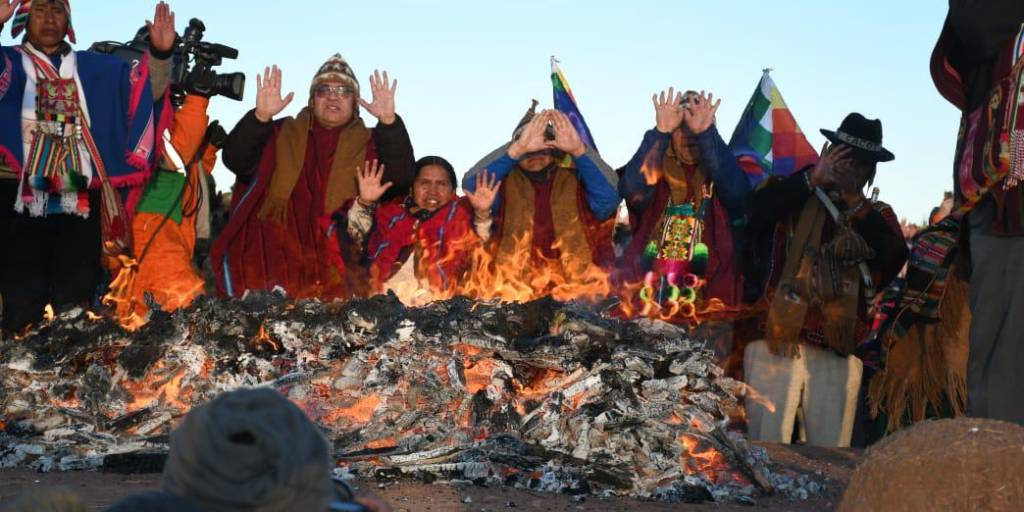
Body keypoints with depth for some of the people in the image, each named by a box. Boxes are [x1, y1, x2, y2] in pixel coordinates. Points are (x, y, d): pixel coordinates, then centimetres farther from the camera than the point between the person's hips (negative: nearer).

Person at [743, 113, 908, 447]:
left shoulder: (878, 216, 17)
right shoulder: (795, 199, 10)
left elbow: (894, 257, -2)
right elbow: (757, 213, -10)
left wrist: (855, 201, -6)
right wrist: (813, 177, -11)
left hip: (838, 353, 2)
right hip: (777, 343, -2)